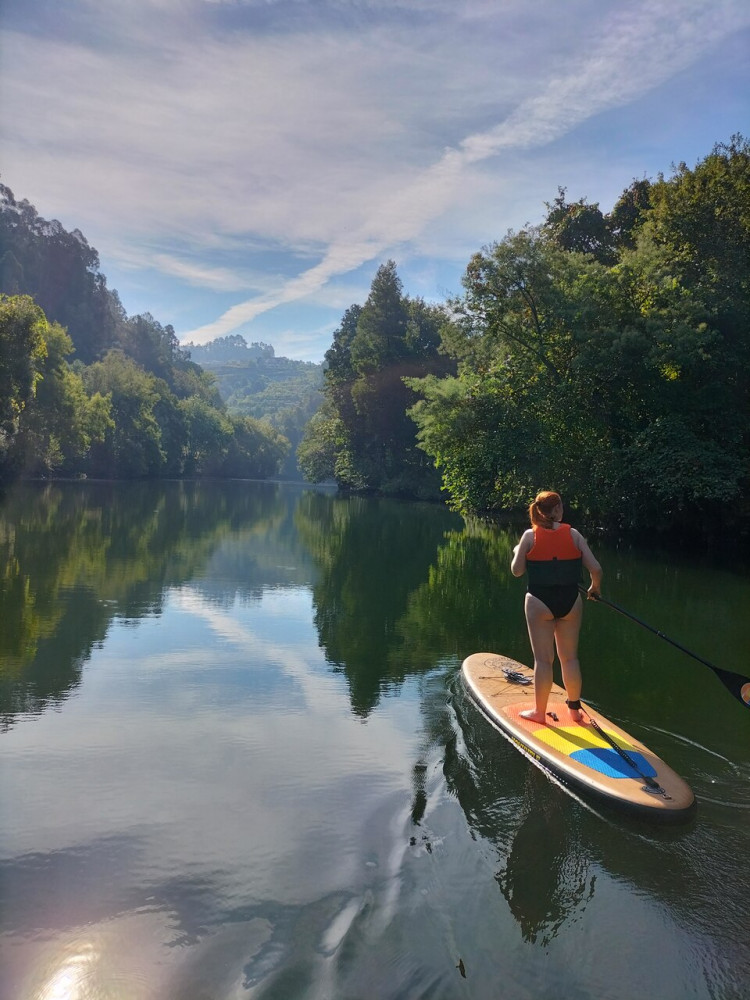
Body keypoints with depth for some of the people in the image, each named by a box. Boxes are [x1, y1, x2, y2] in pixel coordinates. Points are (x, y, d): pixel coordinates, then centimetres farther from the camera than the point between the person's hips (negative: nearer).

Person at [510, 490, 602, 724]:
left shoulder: (530, 536, -7)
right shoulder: (574, 535, -3)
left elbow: (517, 571, -7)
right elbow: (596, 569, -6)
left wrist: (517, 552, 13)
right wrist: (595, 588, 14)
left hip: (539, 603, -2)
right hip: (570, 602, 2)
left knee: (543, 659, 6)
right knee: (570, 657, 14)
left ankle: (539, 711, 15)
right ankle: (575, 709, 25)